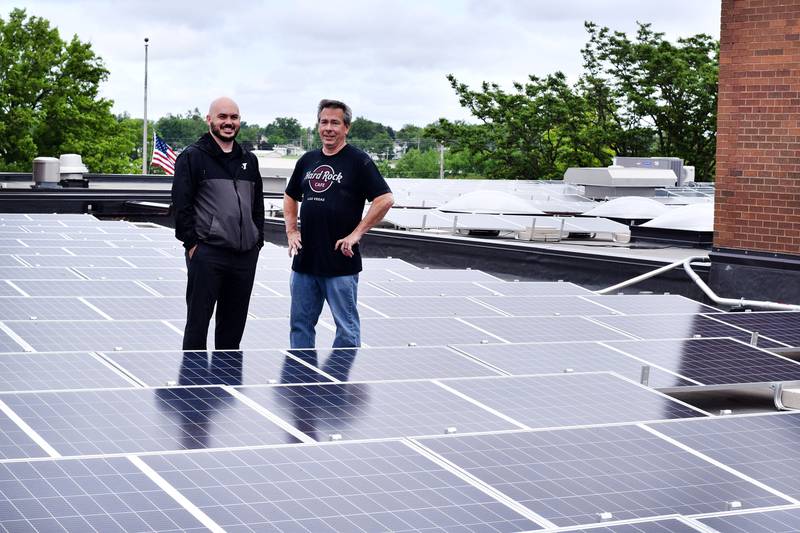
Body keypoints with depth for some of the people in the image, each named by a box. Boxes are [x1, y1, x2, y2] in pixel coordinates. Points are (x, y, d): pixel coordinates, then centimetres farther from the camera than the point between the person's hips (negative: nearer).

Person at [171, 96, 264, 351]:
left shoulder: (249, 160, 17)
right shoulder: (192, 157, -1)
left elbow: (258, 205, 21)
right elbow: (181, 204, -6)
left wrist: (258, 240, 11)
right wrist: (192, 243, -12)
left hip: (245, 256, 6)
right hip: (207, 253, -6)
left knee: (233, 323, 11)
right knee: (198, 320, -1)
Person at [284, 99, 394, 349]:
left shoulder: (358, 161, -5)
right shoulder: (307, 160, 13)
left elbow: (385, 199, -11)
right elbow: (290, 197, 26)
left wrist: (356, 234, -13)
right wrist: (291, 231, 11)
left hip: (340, 261, -6)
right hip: (305, 260, 6)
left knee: (346, 328, 1)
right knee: (300, 324, 11)